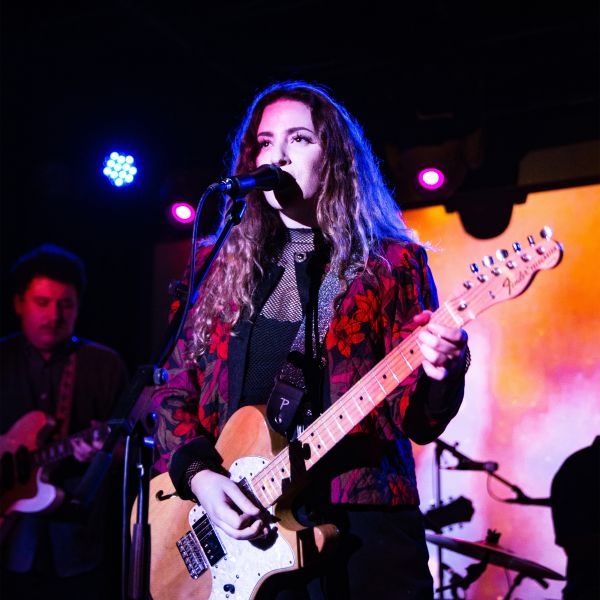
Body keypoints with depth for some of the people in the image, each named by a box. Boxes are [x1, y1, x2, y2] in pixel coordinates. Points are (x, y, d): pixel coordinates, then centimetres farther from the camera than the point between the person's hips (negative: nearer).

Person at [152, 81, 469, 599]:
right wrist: (198, 473, -6)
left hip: (363, 523, -2)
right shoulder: (224, 266, 11)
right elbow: (176, 390, 11)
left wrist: (438, 376, -25)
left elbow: (415, 421, -3)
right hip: (239, 535, 3)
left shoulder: (393, 264, 2)